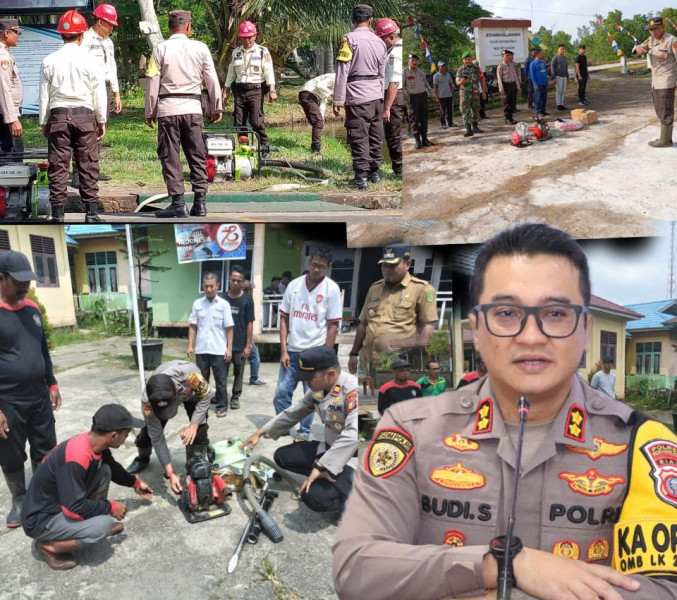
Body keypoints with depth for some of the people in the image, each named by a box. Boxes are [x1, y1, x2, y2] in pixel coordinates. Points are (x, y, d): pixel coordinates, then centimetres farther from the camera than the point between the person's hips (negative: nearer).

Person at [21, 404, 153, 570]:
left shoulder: (95, 443, -6)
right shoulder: (76, 458, -34)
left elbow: (113, 468, 17)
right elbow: (74, 507, -28)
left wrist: (135, 482, 27)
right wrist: (111, 507, -15)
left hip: (62, 503, 8)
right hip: (40, 520, -8)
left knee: (104, 472, -1)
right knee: (104, 525, -23)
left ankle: (97, 524, 12)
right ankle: (48, 546, -3)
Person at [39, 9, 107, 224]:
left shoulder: (50, 61, 1)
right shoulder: (89, 60, -3)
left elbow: (44, 95, 4)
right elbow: (99, 93, 0)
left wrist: (44, 122, 12)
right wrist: (102, 121, 10)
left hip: (58, 116, 1)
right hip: (84, 115, -1)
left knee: (58, 166, 4)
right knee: (88, 166, 3)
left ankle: (58, 215, 5)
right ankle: (92, 213, 3)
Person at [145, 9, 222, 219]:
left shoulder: (161, 49, 0)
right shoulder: (200, 48, 3)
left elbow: (152, 82, -1)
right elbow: (212, 79, 4)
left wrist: (150, 111, 6)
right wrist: (216, 107, 14)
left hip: (168, 108, -1)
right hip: (193, 107, 1)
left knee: (170, 156, 3)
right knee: (197, 156, 8)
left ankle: (178, 203, -1)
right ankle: (200, 202, 6)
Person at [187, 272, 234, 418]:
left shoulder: (224, 304, -3)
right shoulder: (197, 303, 3)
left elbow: (229, 328, -2)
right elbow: (192, 326, 7)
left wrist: (229, 348, -7)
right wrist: (190, 345, 1)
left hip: (219, 350, -2)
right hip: (201, 350, 2)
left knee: (220, 380, 6)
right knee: (201, 379, 11)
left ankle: (222, 406, 17)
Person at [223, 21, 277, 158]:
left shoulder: (263, 52, 2)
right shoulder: (236, 52, 14)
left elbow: (269, 72, -6)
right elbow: (231, 74, 18)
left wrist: (272, 90, -19)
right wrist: (225, 91, 15)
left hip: (256, 90, -4)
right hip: (239, 90, 5)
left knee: (256, 121, -15)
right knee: (238, 123, 2)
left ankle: (264, 147, 2)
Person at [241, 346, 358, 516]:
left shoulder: (353, 390, -26)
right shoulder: (318, 388, 1)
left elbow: (352, 436, -37)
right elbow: (292, 413, 15)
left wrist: (320, 467, -35)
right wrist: (259, 432, 16)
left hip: (353, 457, -9)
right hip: (329, 448, 9)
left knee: (315, 497, -27)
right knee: (282, 456, 7)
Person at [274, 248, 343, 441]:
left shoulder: (331, 289, -7)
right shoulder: (294, 285, 1)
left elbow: (333, 326, -6)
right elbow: (284, 318, 4)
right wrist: (284, 350, -2)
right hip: (292, 350, 3)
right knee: (281, 392, 6)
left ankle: (304, 430, 25)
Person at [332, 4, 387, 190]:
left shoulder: (349, 39, -7)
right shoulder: (380, 42, 11)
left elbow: (342, 71, -12)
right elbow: (382, 73, 16)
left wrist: (338, 100, -10)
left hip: (357, 97, -6)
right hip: (376, 95, 6)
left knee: (359, 137, -5)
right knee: (375, 135, 13)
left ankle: (361, 177, -7)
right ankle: (374, 172, 21)